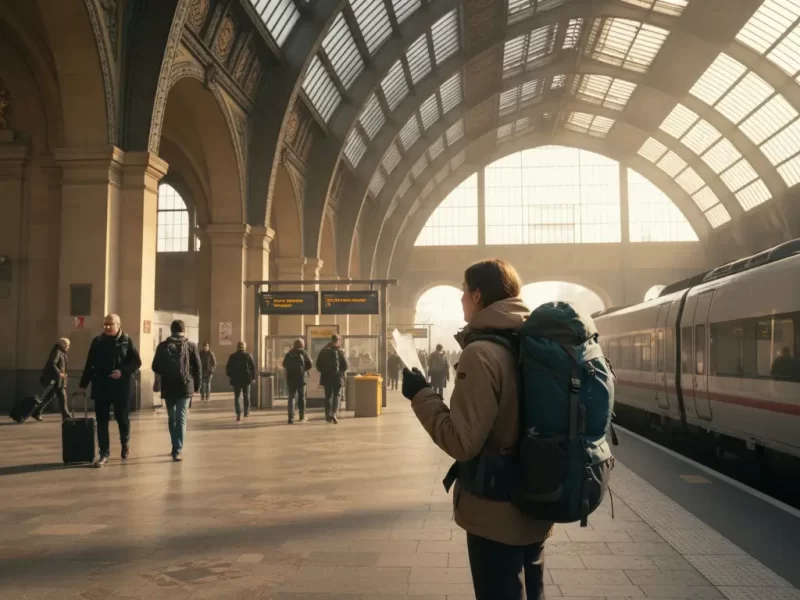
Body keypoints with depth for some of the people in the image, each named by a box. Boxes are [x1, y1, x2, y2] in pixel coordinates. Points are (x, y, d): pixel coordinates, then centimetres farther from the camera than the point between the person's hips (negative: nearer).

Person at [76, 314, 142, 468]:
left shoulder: (127, 340, -2)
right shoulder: (97, 341, 5)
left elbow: (137, 362, -4)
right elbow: (89, 365, 10)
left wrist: (123, 371, -19)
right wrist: (83, 385, 9)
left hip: (120, 387, -2)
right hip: (101, 387, 2)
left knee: (122, 418, 9)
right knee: (102, 421, 2)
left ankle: (125, 443, 35)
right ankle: (104, 453, 7)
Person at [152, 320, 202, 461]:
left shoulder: (163, 346, 2)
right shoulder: (191, 346, 0)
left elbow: (155, 367, 3)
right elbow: (198, 367, -2)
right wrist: (197, 385, 10)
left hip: (168, 387, 2)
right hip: (185, 387, -1)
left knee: (172, 418, 15)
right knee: (181, 419, -1)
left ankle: (176, 448, 20)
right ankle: (178, 450, -10)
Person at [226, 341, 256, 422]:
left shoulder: (232, 356, 0)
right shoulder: (248, 355, -2)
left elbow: (228, 367, 2)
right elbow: (253, 367, -5)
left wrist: (230, 375, 17)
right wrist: (253, 377, 2)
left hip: (236, 379, 0)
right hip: (246, 378, 0)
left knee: (237, 396, 1)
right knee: (246, 395, 15)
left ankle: (238, 414, -14)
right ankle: (246, 412, 22)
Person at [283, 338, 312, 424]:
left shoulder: (289, 353, 3)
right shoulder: (303, 353, -6)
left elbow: (284, 364, 9)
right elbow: (310, 365, -5)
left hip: (291, 378, 2)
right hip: (301, 378, -2)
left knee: (291, 397, 3)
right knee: (302, 397, 13)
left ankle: (291, 418, -7)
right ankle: (302, 417, 20)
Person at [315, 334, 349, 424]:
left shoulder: (323, 351, 1)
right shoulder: (340, 351, -9)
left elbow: (318, 364, 4)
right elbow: (346, 365, -9)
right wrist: (342, 371, 11)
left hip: (326, 377, 3)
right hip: (337, 376, -3)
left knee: (328, 396, 11)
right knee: (337, 395, 3)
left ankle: (328, 415, 9)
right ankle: (334, 414, -14)